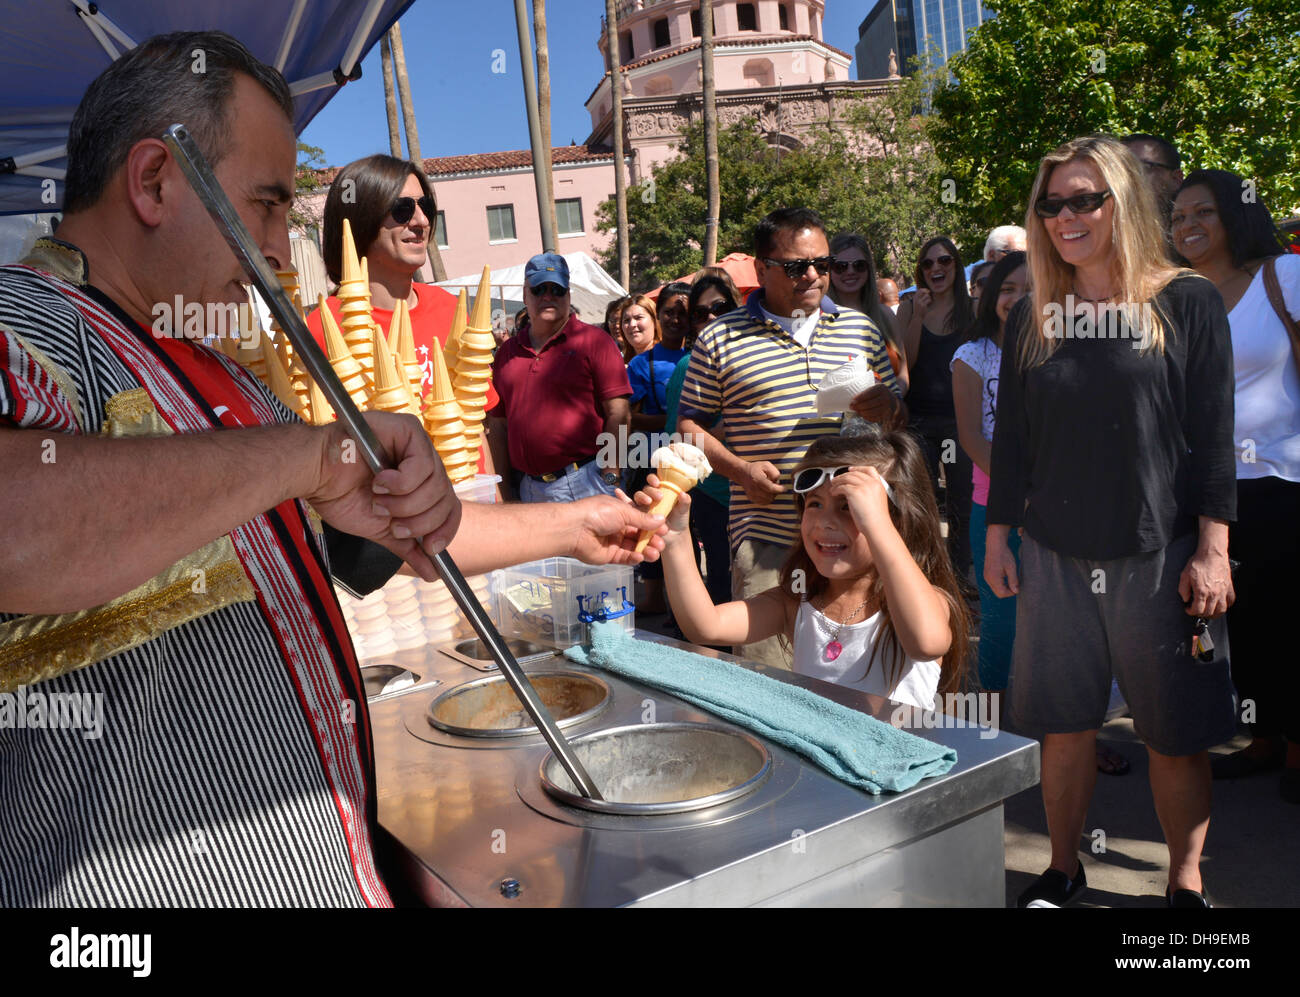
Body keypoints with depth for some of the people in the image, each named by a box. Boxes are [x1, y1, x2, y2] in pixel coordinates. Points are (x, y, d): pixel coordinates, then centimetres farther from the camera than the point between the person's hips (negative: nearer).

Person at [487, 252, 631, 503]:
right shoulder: (506, 354, 13)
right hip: (529, 490, 4)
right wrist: (503, 492, 7)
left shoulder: (593, 341, 0)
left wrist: (610, 480, -13)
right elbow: (498, 425, 13)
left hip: (585, 484, -4)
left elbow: (618, 414, -6)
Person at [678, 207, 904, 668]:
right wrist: (739, 469, -10)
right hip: (766, 539, -3)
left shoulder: (860, 328, 12)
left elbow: (899, 414, 18)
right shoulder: (720, 339, 2)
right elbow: (690, 424, 6)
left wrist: (888, 405, -6)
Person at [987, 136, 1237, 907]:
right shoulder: (1032, 318, 7)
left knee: (1177, 733, 7)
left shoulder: (1188, 304, -2)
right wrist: (998, 536, 7)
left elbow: (1214, 436, -4)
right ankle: (1063, 868, 27)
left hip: (1159, 556, -2)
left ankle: (1187, 882, 25)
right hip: (1055, 556, 3)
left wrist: (1212, 551, -9)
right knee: (1064, 724, 11)